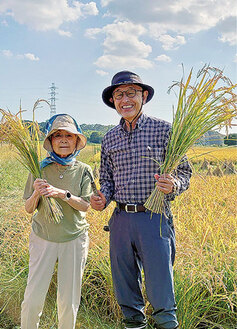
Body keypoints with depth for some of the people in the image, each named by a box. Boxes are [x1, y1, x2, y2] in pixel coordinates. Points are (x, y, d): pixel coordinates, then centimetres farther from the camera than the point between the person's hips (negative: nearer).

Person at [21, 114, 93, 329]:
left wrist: (62, 194, -24)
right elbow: (29, 209, 0)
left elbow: (85, 206, -9)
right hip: (43, 238, 0)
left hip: (74, 239, 0)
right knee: (33, 298, 0)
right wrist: (36, 193, -20)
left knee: (69, 301, 8)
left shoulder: (83, 170, -2)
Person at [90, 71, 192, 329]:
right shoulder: (109, 139, 10)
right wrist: (102, 198, -4)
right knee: (125, 288, 16)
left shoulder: (164, 130, -2)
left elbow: (184, 172, 1)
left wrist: (174, 185, -21)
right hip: (121, 219, 4)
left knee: (160, 290, 1)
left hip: (154, 218, -4)